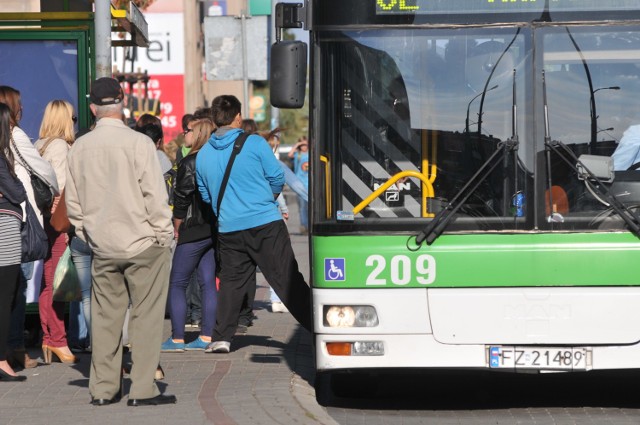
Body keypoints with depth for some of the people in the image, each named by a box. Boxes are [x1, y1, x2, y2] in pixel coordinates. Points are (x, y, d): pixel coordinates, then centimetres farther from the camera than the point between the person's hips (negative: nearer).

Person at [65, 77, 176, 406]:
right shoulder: (138, 143, -12)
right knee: (146, 316, 1)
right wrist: (164, 235, -1)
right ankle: (142, 389, 0)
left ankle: (103, 388, 14)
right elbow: (154, 194, -11)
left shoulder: (79, 148, 2)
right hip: (143, 243, -4)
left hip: (101, 244, 4)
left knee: (105, 316, 10)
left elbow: (73, 201, 9)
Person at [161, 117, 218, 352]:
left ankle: (177, 339, -4)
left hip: (194, 231, -7)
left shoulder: (189, 163, -13)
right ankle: (206, 337, 9)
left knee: (177, 284, -1)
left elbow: (181, 200, -12)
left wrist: (177, 229, 0)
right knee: (208, 283, 9)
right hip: (215, 229, 8)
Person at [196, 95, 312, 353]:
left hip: (228, 229, 4)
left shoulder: (203, 155, 5)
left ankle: (221, 338, 12)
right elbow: (277, 179, -2)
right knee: (288, 279, -2)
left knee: (231, 281, 15)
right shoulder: (255, 143, -7)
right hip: (266, 225, -3)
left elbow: (206, 195, 14)